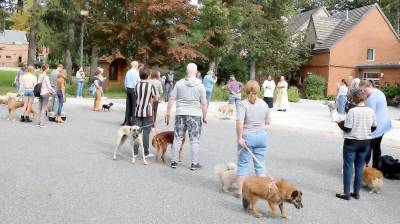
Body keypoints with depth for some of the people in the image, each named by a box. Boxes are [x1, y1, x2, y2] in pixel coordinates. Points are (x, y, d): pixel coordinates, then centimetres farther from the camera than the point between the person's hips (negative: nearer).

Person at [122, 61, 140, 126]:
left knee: (128, 105, 8)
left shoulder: (128, 72, 7)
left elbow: (125, 82, 12)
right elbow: (139, 82, -10)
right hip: (134, 89, -6)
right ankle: (133, 121, 0)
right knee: (134, 105, -1)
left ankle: (127, 121, 12)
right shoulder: (136, 73, -9)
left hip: (128, 89, 6)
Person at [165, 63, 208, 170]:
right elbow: (204, 103, -5)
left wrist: (168, 113, 9)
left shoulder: (179, 83, 0)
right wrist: (205, 116, 6)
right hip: (195, 115, -2)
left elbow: (171, 99, 1)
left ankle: (174, 161, 17)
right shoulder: (200, 85, -5)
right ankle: (194, 163, 11)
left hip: (180, 114, 2)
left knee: (177, 138, 11)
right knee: (195, 139, 7)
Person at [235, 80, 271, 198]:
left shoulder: (243, 104, -13)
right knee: (260, 164, 12)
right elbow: (268, 121, 8)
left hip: (247, 136, -3)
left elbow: (239, 123, -22)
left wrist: (240, 137, -15)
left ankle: (240, 191, 13)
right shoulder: (264, 104, 2)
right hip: (261, 136, 4)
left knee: (243, 164, 7)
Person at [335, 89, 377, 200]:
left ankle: (346, 193, 8)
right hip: (366, 142, 5)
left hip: (352, 142, -5)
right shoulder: (371, 111, -3)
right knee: (359, 167, 13)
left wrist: (340, 123, 1)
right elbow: (373, 127, 7)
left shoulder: (352, 111, -17)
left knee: (348, 167, 5)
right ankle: (356, 192, 21)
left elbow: (347, 128, -17)